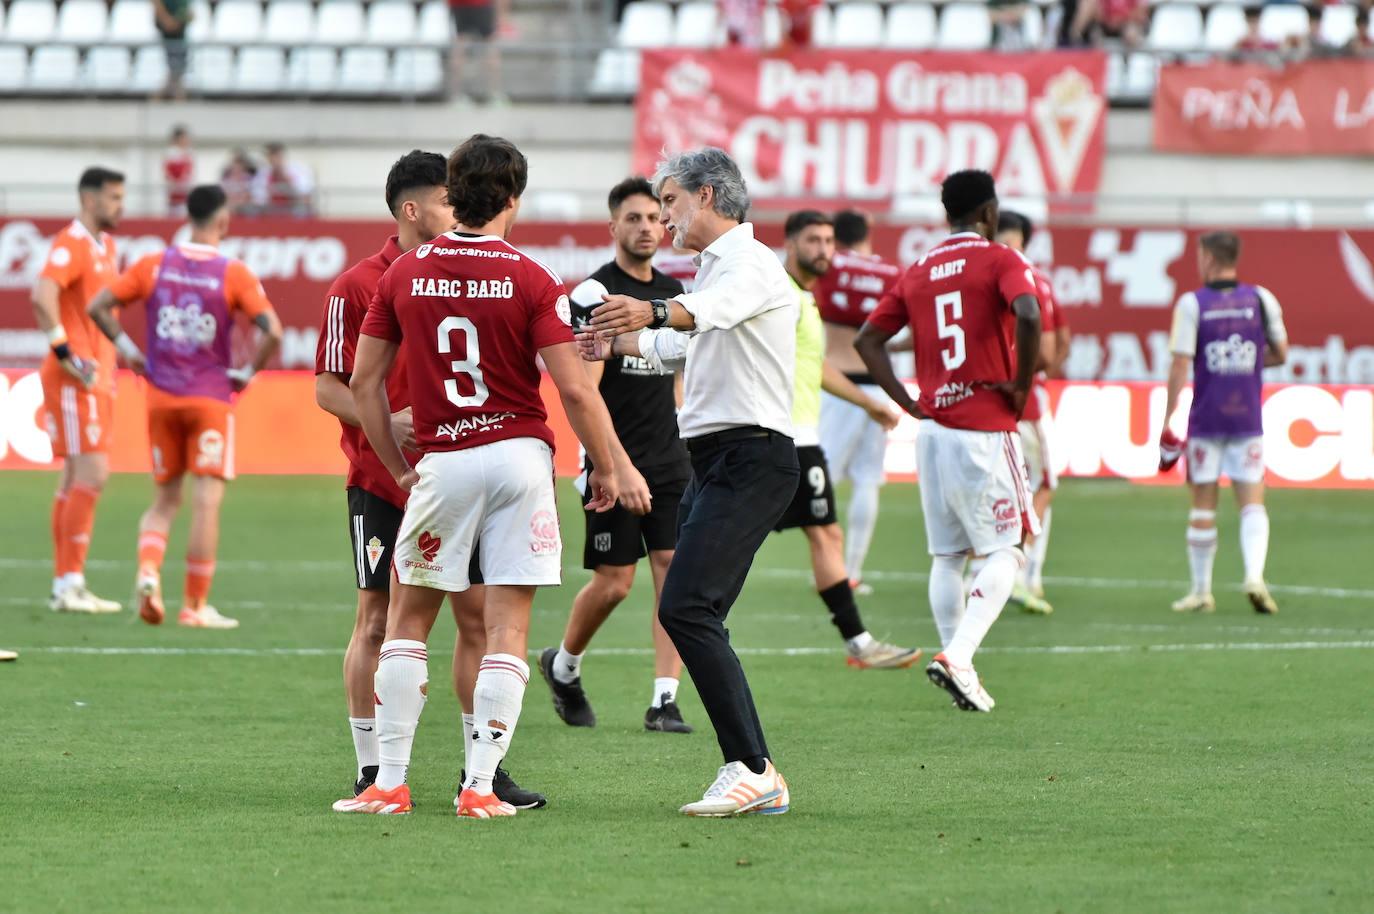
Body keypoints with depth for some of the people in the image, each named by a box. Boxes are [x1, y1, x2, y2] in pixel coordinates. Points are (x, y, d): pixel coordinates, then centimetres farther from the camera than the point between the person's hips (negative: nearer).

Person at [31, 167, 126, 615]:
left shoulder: (104, 245, 16)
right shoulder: (72, 244, -14)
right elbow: (43, 296, -27)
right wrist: (67, 355, -24)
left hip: (98, 376, 9)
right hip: (76, 378, -9)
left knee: (77, 477, 10)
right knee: (92, 474, -12)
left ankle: (66, 585, 13)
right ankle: (70, 585, -11)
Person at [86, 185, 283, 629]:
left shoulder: (153, 265, 1)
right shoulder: (234, 274, -9)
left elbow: (98, 306, -1)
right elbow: (272, 331, -19)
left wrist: (128, 350, 7)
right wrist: (248, 372, -4)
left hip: (161, 395, 4)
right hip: (211, 397, -4)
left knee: (165, 499, 15)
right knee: (206, 501, 0)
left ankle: (148, 571, -10)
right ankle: (195, 606, 0)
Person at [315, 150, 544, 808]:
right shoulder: (359, 286, -5)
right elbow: (328, 387, -5)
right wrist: (386, 423, -21)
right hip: (382, 481, -4)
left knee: (477, 615, 2)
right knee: (377, 620, -1)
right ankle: (372, 771, 6)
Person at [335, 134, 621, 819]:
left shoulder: (404, 274, 2)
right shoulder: (530, 280, -6)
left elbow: (364, 381, 6)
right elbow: (574, 388, -10)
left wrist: (400, 469, 14)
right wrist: (605, 468, 3)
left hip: (442, 464, 2)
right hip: (520, 451, -2)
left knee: (407, 620, 12)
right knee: (507, 628, 2)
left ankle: (389, 782, 8)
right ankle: (480, 786, -2)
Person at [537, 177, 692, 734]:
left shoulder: (674, 295, 12)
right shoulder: (595, 294, -10)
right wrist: (622, 468, -22)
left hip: (670, 462, 6)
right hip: (616, 465, -6)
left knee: (675, 573, -5)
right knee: (613, 583, -2)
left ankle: (664, 702, -4)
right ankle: (563, 665, 26)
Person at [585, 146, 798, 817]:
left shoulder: (749, 262, -10)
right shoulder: (717, 266, 23)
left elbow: (712, 309, -34)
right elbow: (688, 344, 42)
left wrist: (653, 313, -52)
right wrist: (620, 343, 49)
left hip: (750, 460, -10)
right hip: (714, 461, 10)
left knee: (685, 607, -21)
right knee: (695, 619, 6)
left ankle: (752, 768, -23)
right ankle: (757, 782, 8)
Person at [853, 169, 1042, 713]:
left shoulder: (918, 273, 13)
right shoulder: (1000, 261, -5)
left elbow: (867, 339, 13)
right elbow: (1027, 315, -24)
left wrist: (907, 402, 12)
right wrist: (1021, 384, -12)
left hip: (933, 429, 6)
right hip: (986, 430, -6)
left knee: (946, 557, 11)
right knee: (1005, 554, -1)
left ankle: (958, 666, 8)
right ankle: (957, 658, -18)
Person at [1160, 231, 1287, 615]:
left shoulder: (1192, 304, -6)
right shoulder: (1261, 299, 1)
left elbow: (1180, 366, -8)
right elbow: (1280, 354, 10)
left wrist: (1167, 420, -4)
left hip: (1206, 420, -1)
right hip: (1248, 419, 1)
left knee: (1203, 506, 7)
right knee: (1252, 502, 2)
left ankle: (1201, 591, 13)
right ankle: (1255, 575, -20)